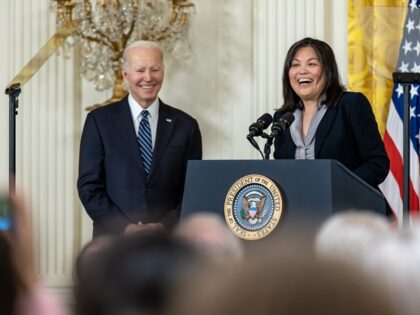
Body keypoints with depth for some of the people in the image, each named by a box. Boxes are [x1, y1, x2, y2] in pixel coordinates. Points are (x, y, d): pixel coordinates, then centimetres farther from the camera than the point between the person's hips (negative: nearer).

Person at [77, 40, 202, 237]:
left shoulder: (185, 125, 7)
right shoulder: (99, 121, 3)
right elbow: (89, 186, 0)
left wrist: (165, 226, -8)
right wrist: (124, 227, -11)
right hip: (114, 241, -1)